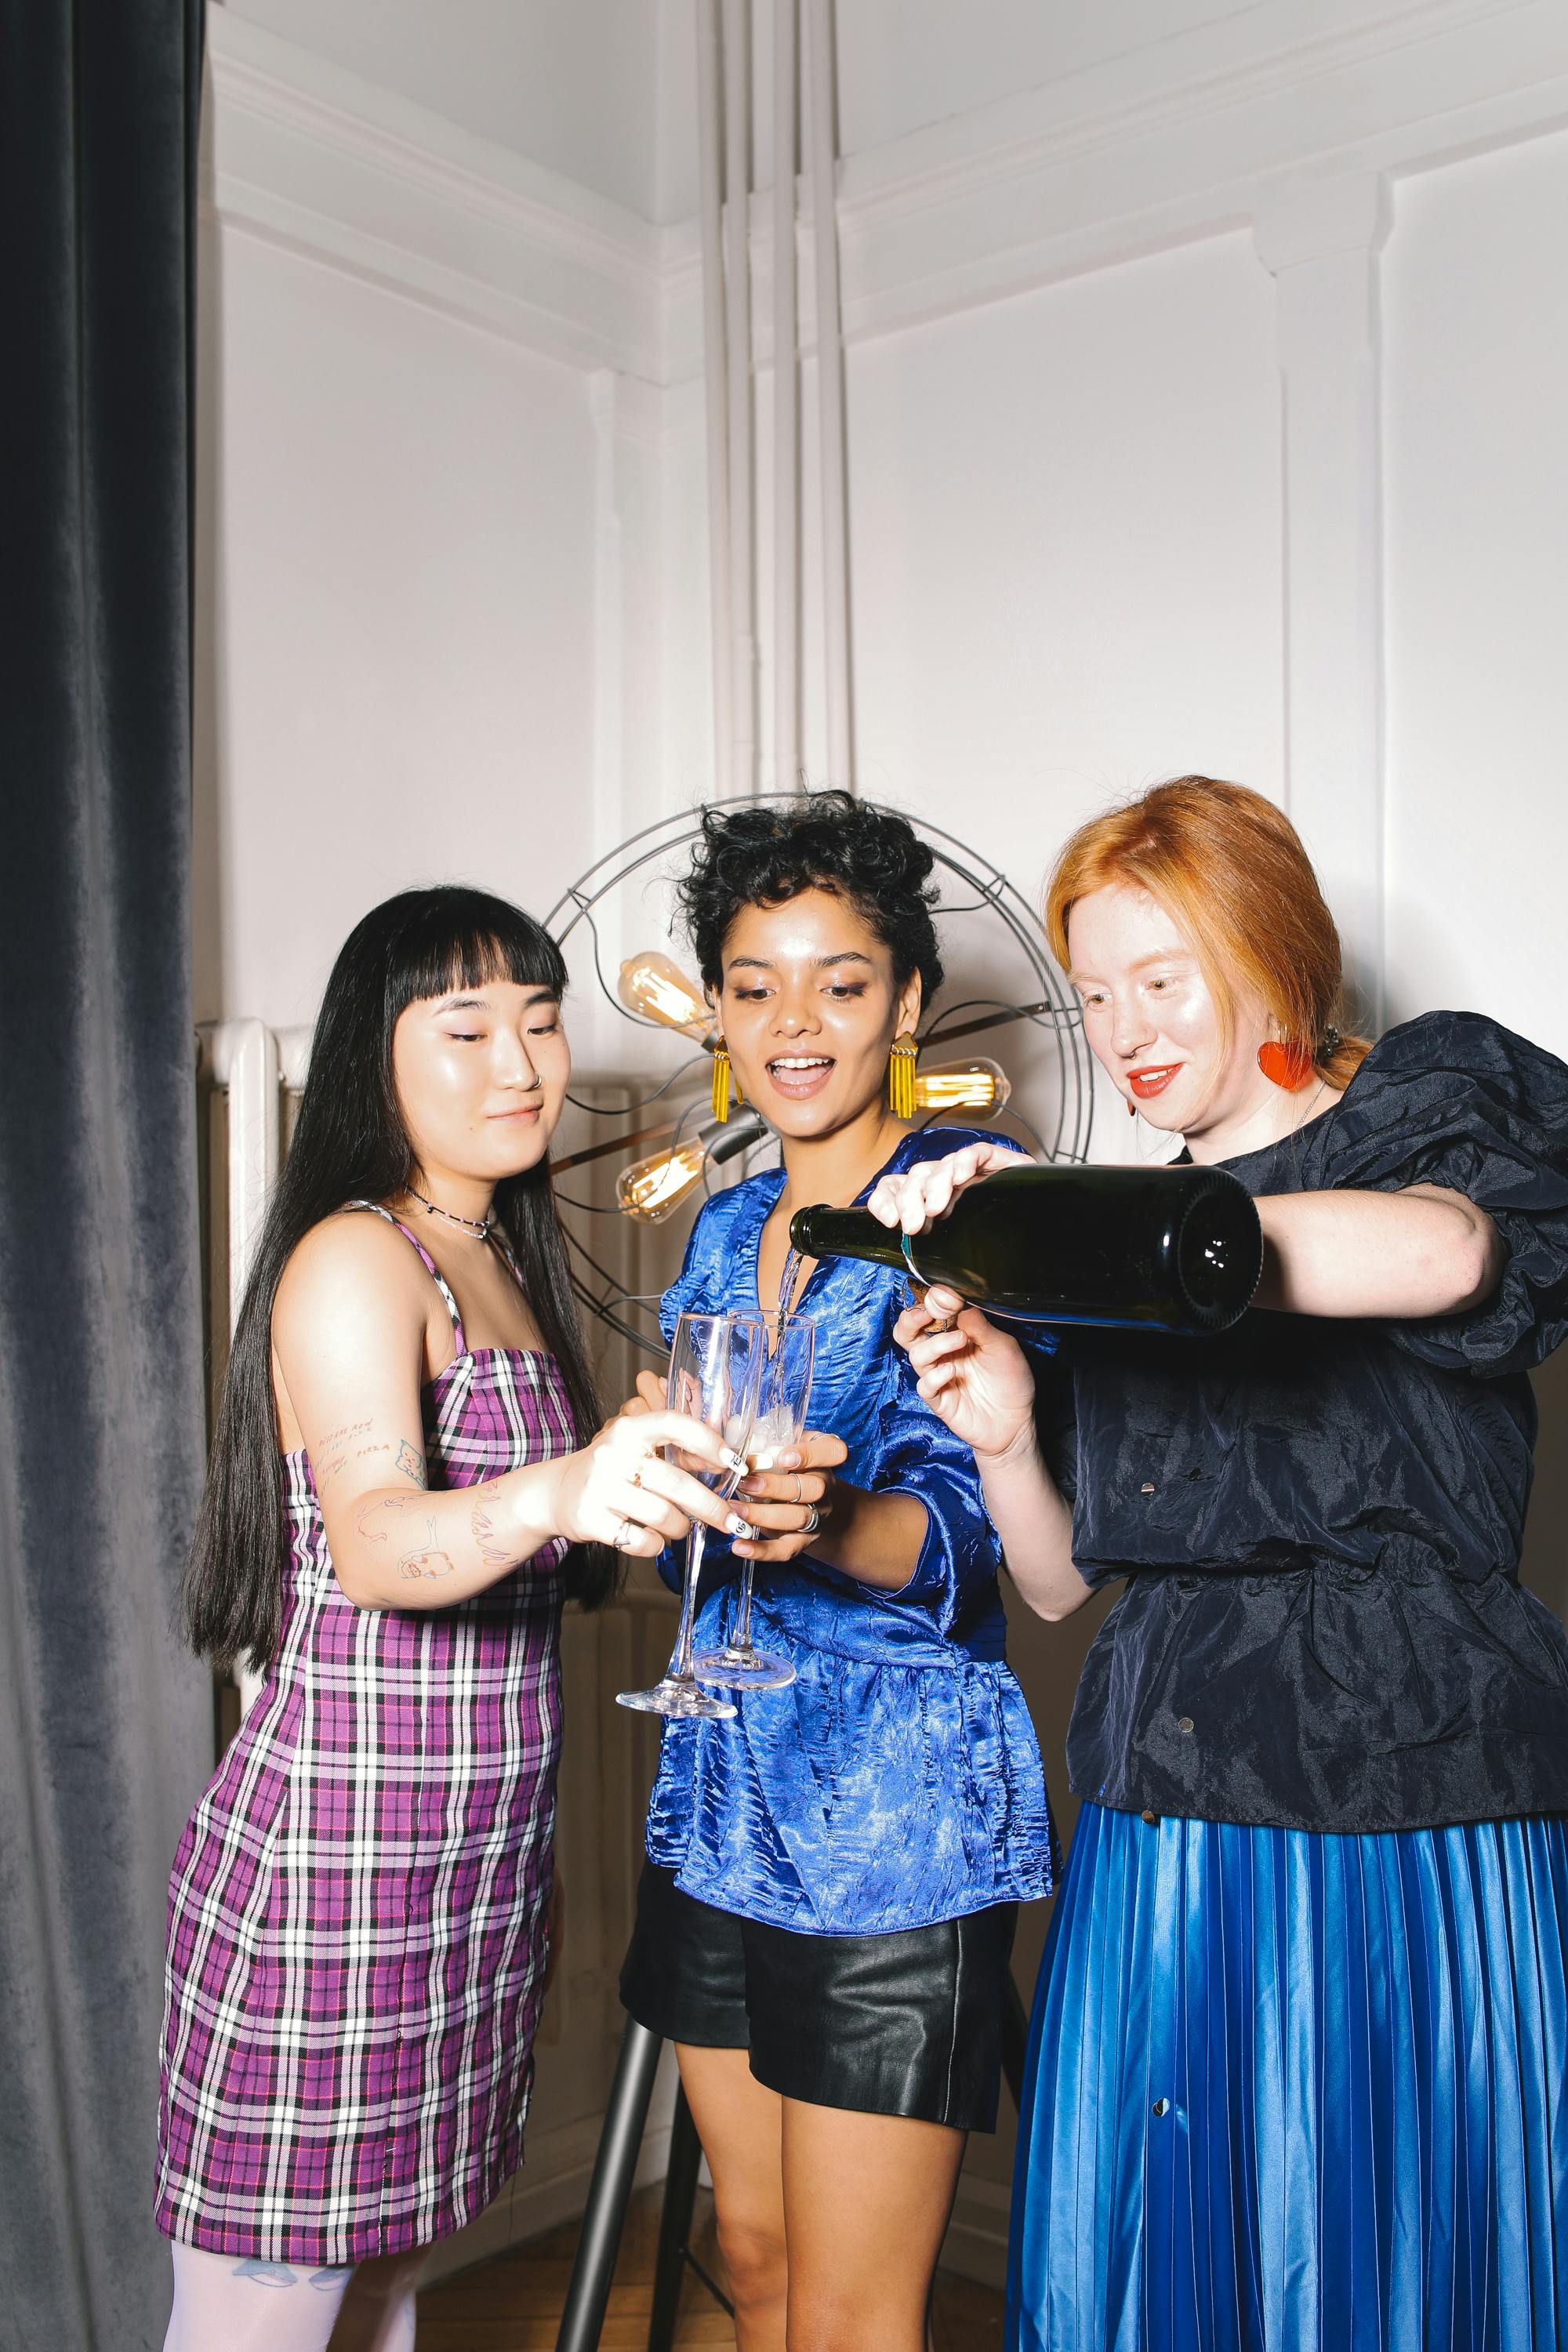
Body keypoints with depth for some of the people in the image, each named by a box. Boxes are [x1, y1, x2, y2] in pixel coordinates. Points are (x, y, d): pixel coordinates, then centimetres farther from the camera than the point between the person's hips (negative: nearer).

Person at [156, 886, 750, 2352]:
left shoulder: (504, 1261, 15)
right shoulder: (353, 1256, -12)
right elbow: (369, 1543, -30)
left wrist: (657, 1476, 8)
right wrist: (553, 1496, -46)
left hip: (483, 1865, 8)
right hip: (332, 1862, -8)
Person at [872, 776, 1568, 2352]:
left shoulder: (1433, 1104, 2)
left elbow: (1441, 1252, -25)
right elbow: (1061, 1581, 14)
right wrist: (1003, 1439, -7)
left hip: (1413, 1823, -4)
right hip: (1160, 1847, 5)